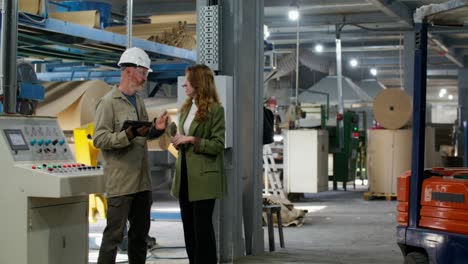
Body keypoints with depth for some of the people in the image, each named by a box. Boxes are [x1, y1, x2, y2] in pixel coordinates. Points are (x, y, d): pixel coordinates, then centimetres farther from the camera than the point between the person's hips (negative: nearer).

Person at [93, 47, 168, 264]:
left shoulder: (138, 101, 16)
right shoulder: (108, 102, -10)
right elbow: (99, 139, -16)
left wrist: (155, 129, 3)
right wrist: (129, 135, -27)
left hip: (142, 181, 8)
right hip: (120, 183, -8)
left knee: (140, 233, 15)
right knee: (114, 234, -5)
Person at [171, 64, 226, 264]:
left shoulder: (215, 109, -9)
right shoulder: (186, 108, 15)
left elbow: (218, 145, -12)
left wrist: (192, 140, -18)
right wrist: (178, 140, 1)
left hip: (203, 178, -8)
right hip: (185, 175, 8)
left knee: (202, 227, -2)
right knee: (189, 226, 12)